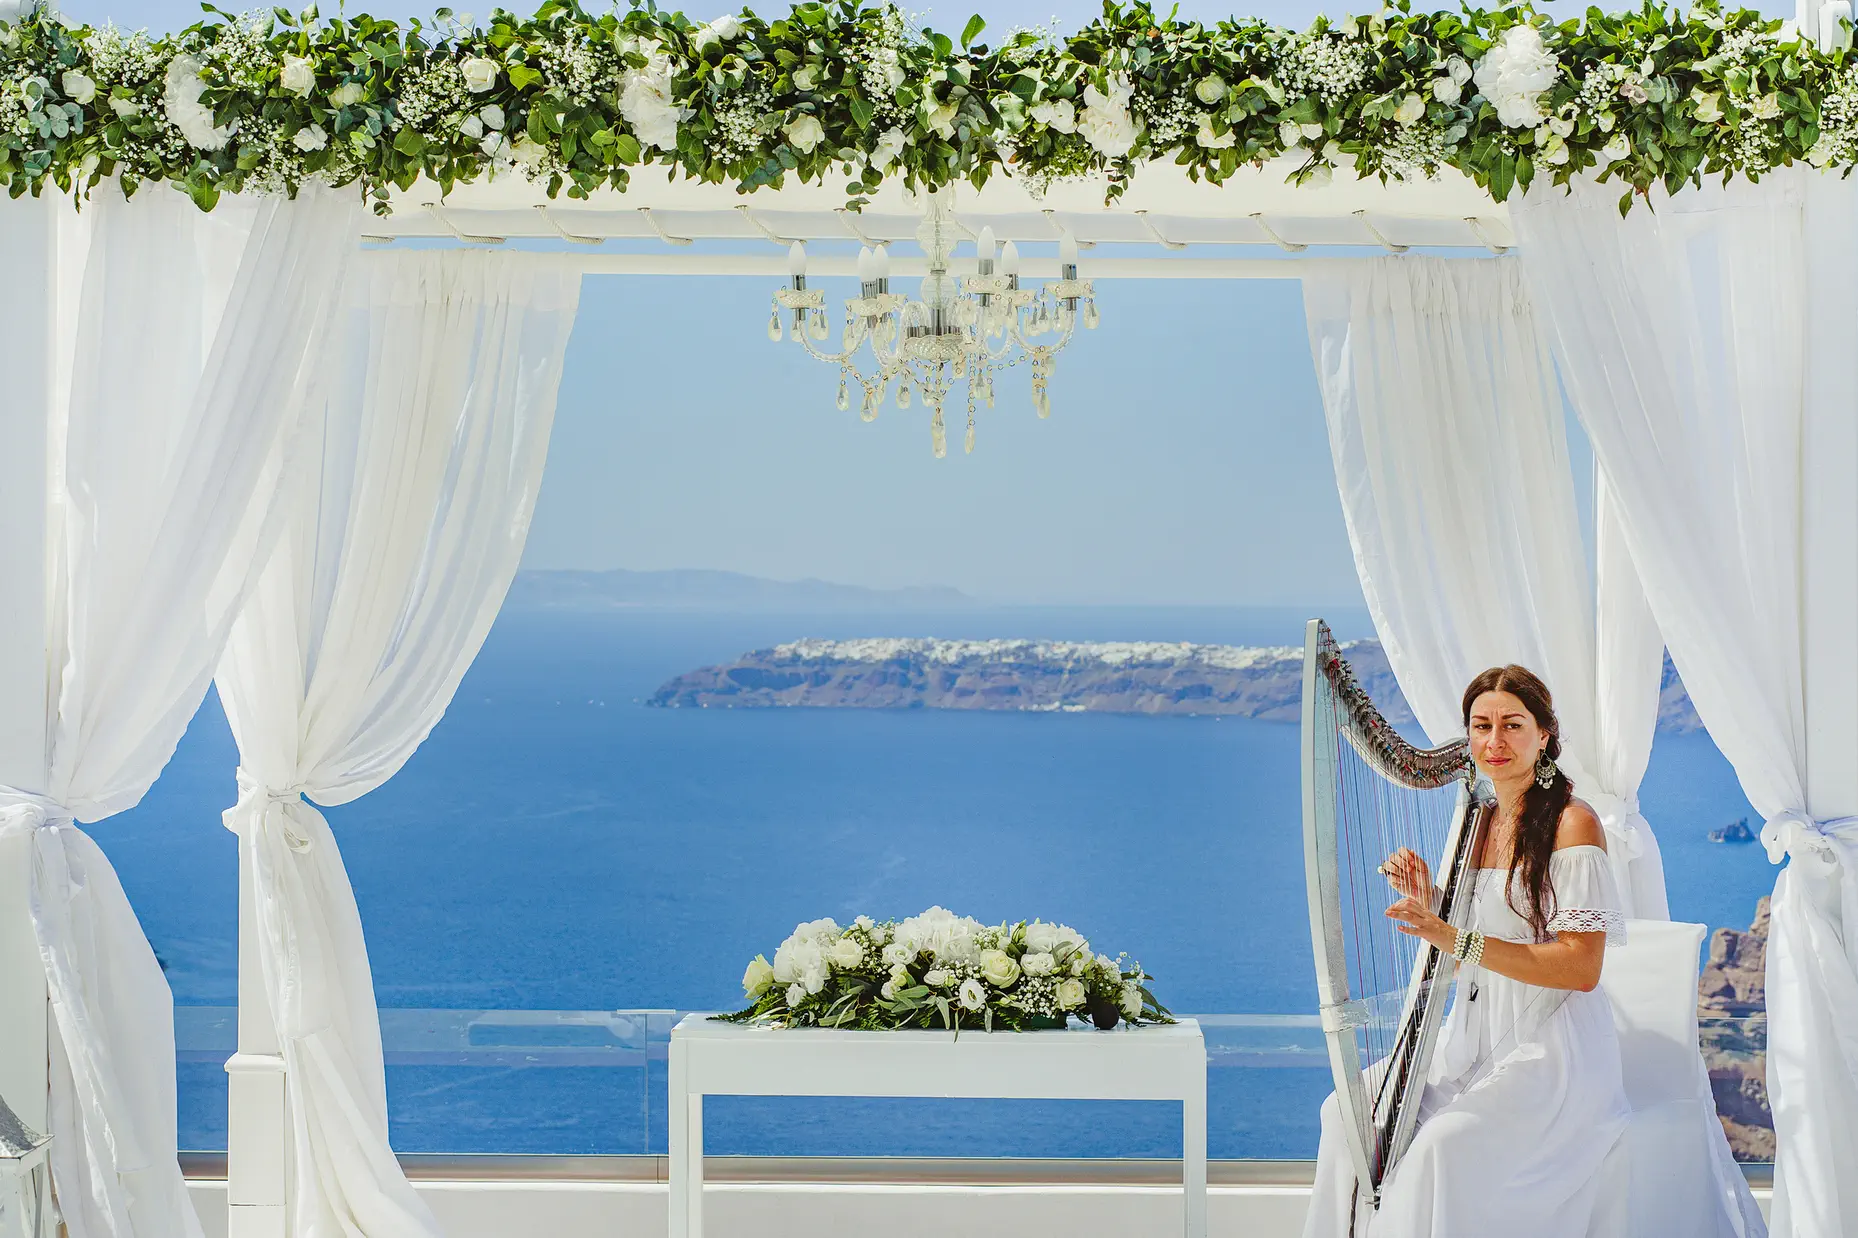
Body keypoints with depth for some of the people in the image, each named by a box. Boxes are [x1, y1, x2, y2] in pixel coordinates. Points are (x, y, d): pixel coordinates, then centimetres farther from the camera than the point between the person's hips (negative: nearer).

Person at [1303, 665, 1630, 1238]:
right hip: (1474, 1040, 8)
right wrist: (1425, 903, -5)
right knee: (1352, 1110, -7)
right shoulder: (1481, 823, 12)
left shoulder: (1572, 823, -10)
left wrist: (1457, 940, -25)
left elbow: (1581, 969, -18)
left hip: (1550, 1051, -7)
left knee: (1447, 1145, -29)